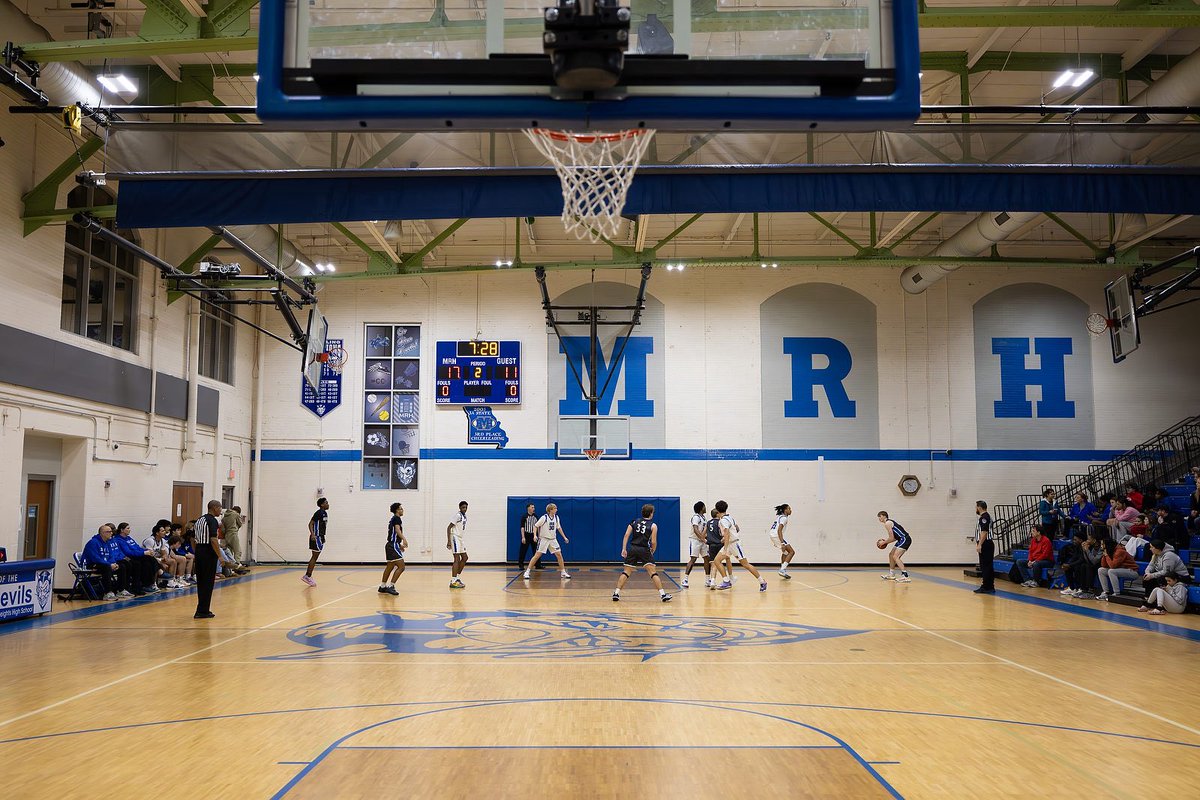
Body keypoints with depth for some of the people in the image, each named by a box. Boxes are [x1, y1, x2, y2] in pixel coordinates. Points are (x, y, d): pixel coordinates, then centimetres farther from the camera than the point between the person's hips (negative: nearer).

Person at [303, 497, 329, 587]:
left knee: (314, 557, 13)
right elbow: (310, 524, -20)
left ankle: (307, 576, 18)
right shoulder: (318, 513, -16)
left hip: (320, 537, 10)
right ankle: (308, 576, -1)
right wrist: (313, 535, -32)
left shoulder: (325, 513, 12)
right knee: (314, 557, -6)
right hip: (316, 537, -10)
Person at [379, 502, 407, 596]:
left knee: (389, 567, 19)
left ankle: (382, 587, 25)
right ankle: (390, 586, -15)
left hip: (390, 545, 11)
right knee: (401, 567, -13)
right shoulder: (397, 518, -10)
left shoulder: (393, 519, 19)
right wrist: (404, 539, -44)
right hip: (393, 546, -11)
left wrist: (400, 545, 37)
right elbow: (397, 530, -29)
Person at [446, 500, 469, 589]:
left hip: (461, 539, 10)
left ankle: (457, 577, 21)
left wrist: (463, 542, 22)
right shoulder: (458, 516, -15)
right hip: (455, 538, -10)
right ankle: (453, 582, -11)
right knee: (457, 559, -11)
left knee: (464, 558, 12)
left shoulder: (464, 516, 13)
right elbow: (449, 527, -18)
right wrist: (449, 541, -22)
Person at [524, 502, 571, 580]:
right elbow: (535, 526, -11)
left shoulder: (556, 517, 2)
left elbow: (559, 528, 16)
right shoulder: (544, 517, -15)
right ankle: (527, 572, -3)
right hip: (544, 539, -5)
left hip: (553, 539, 5)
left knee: (559, 555, -1)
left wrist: (564, 537, 15)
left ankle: (563, 572, 9)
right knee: (537, 555, -9)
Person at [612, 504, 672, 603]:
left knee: (626, 572, 9)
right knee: (653, 573, -1)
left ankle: (616, 593, 4)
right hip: (644, 550, -3)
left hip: (632, 549, 3)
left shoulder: (634, 522, 13)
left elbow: (626, 535, 3)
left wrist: (624, 549, 1)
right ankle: (662, 594, -6)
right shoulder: (653, 526, 4)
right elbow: (653, 542, -3)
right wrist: (652, 552, 14)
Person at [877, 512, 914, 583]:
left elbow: (891, 538, -17)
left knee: (895, 557, -19)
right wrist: (886, 542, 17)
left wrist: (884, 542, -2)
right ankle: (891, 574, 31)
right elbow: (895, 537, 23)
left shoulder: (887, 523, -12)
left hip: (905, 539, -11)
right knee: (891, 555, 19)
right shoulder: (890, 522, 19)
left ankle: (905, 576, -25)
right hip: (903, 540, 11)